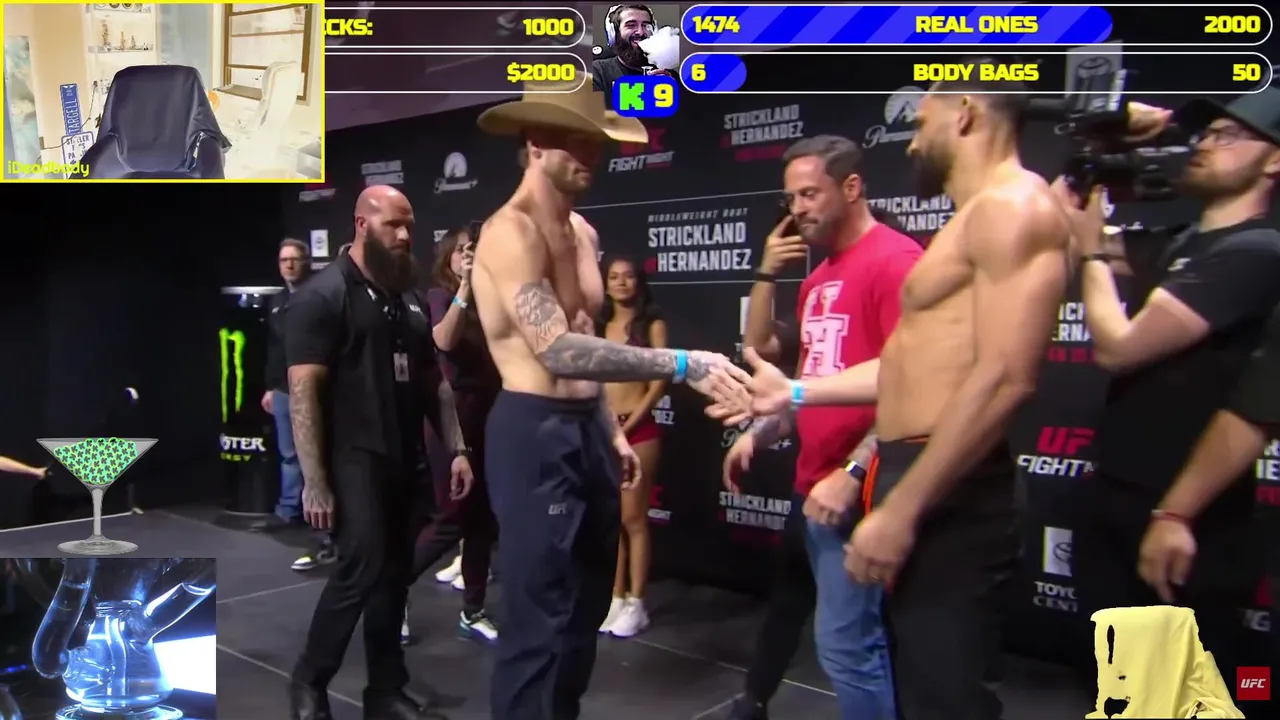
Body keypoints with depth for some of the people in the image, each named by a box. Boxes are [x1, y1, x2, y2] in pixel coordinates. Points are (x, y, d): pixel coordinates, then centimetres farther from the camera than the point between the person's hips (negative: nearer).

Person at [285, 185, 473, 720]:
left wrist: (456, 448, 8)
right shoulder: (324, 295, -7)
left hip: (403, 460, 7)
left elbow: (433, 382, 18)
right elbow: (302, 392, -13)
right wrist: (314, 481, -19)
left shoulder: (408, 300, 15)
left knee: (394, 573, 10)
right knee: (361, 568, -12)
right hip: (352, 459, -7)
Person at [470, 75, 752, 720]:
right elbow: (558, 351, -28)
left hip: (586, 428, 9)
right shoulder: (509, 232, -16)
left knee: (586, 605, 19)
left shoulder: (582, 232, 14)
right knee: (539, 620, -4)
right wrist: (681, 365, -31)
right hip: (535, 433, -9)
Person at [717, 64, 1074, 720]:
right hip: (919, 481, 10)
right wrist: (796, 391, 20)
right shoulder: (976, 219, 20)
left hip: (944, 496, -10)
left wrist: (900, 510, -24)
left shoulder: (1013, 206, -13)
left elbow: (1005, 377, -24)